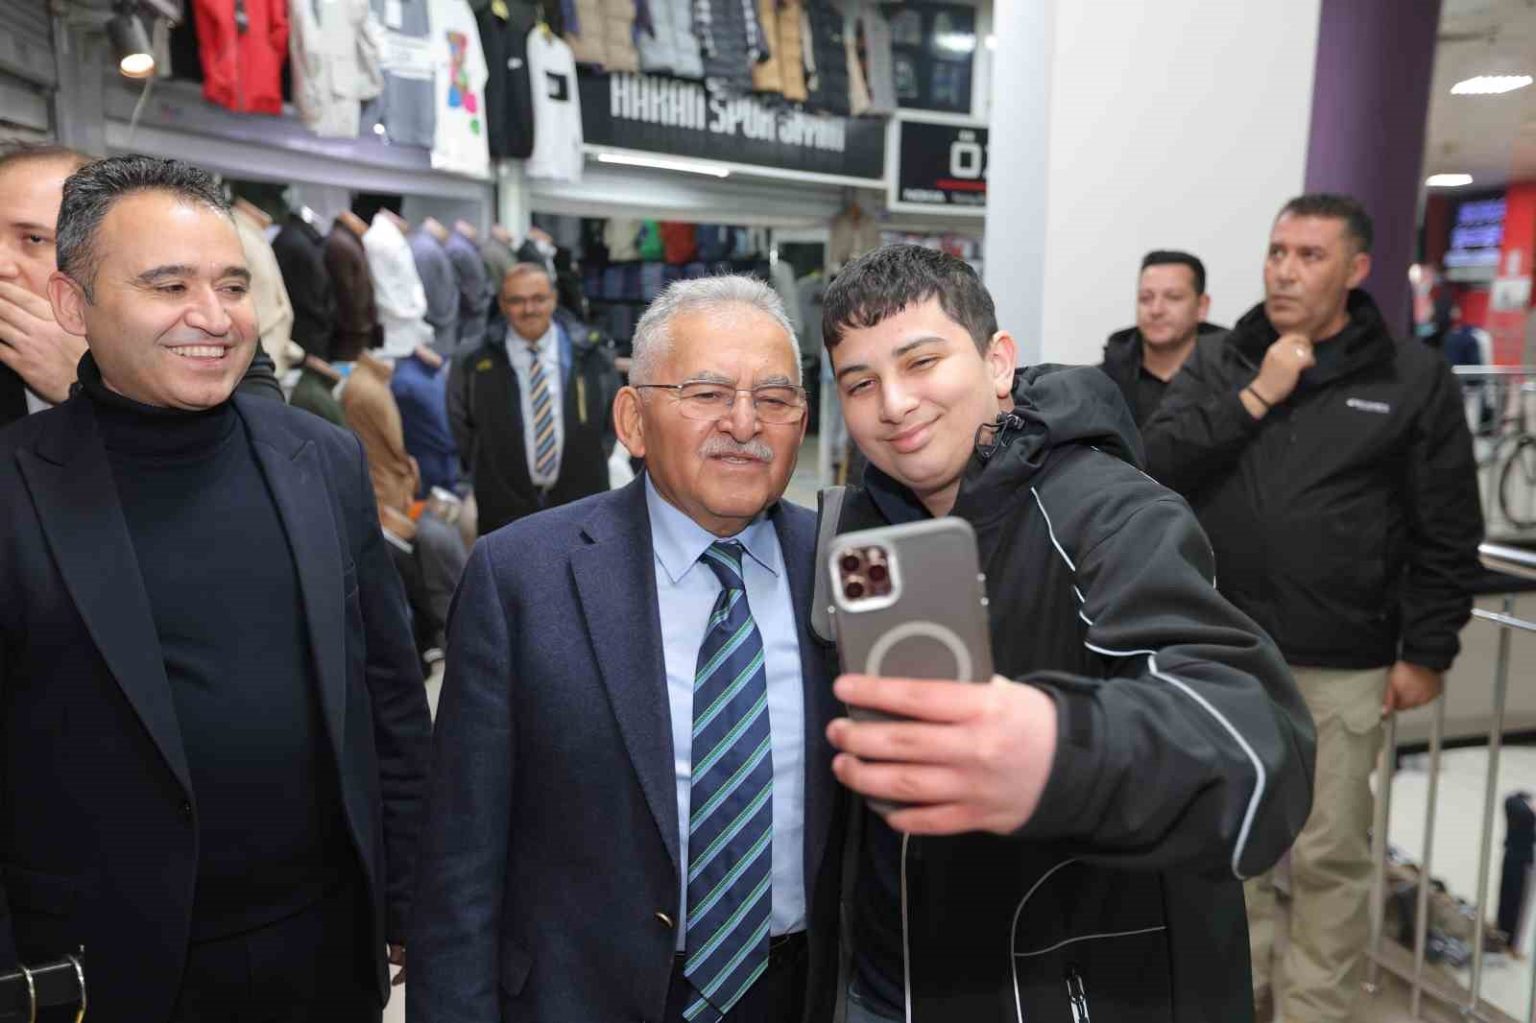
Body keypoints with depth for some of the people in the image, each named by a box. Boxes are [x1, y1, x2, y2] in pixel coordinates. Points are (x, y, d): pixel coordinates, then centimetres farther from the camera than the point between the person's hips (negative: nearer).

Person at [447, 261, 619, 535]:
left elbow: (613, 411, 13)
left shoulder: (589, 354, -1)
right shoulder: (473, 363, -4)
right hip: (506, 508, -1)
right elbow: (459, 424, 10)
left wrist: (593, 462, 6)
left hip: (580, 503, 1)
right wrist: (483, 472, 5)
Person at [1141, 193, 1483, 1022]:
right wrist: (1256, 396, -14)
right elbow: (1158, 462, -8)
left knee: (1329, 853, 8)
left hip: (1342, 668, -2)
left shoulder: (1414, 378, -1)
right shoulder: (1217, 363, 5)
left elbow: (1447, 535, -1)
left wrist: (1424, 654, -3)